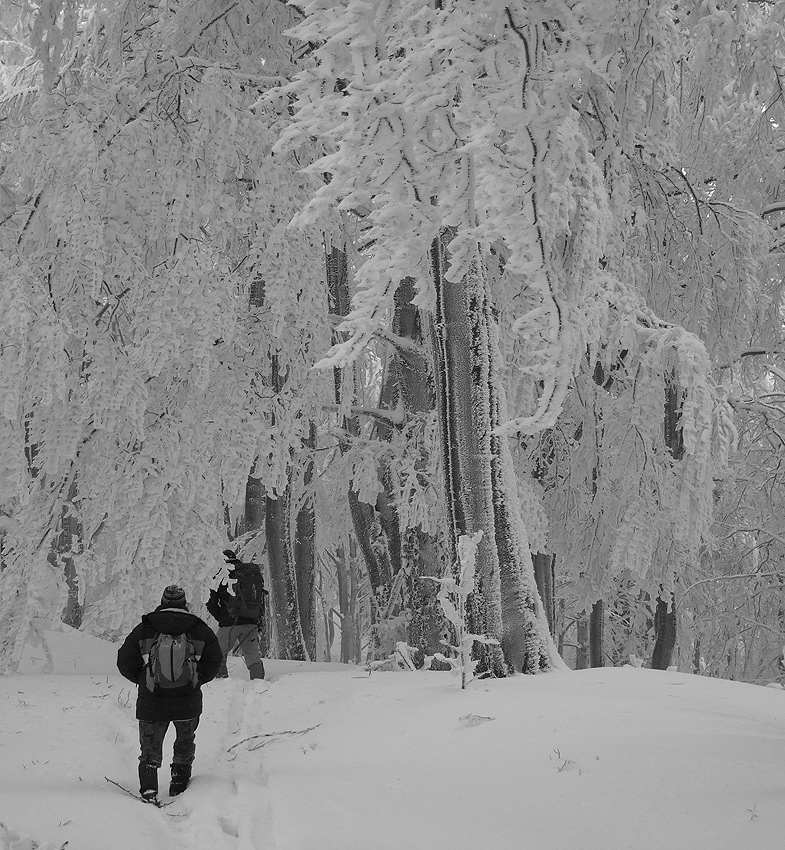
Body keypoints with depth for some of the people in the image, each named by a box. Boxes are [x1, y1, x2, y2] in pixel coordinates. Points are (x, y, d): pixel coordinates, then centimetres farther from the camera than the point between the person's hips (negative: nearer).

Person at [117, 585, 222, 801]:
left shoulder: (144, 629, -4)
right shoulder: (200, 630, -3)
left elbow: (125, 663, 0)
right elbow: (214, 662, 3)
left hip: (151, 703, -1)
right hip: (188, 702, 1)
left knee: (150, 748, 11)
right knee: (185, 744, 25)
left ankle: (148, 788, -7)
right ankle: (180, 783, 26)